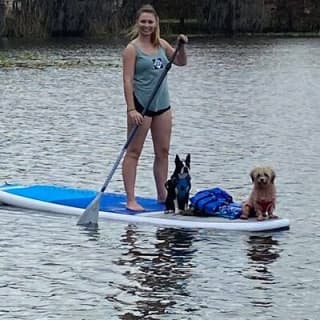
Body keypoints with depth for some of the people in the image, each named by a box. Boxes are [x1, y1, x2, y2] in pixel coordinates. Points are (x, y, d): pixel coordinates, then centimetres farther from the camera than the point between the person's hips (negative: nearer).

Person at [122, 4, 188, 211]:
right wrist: (131, 109, -22)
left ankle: (162, 195, 21)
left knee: (163, 151, 11)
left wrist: (182, 46, 0)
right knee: (134, 152, -3)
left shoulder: (161, 45, 10)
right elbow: (128, 80, -14)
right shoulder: (132, 48, -9)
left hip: (162, 104, 7)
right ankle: (130, 200, -3)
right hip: (141, 105, -7)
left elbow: (181, 62, 20)